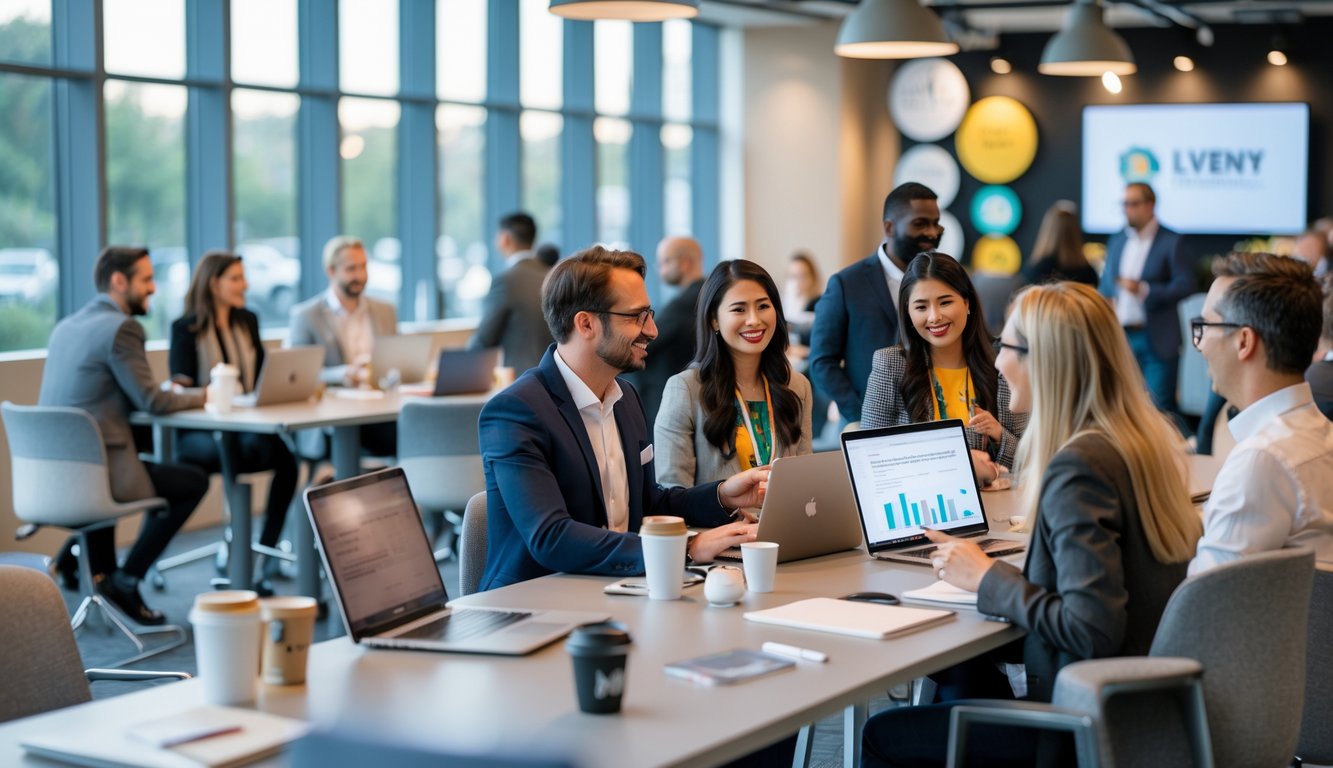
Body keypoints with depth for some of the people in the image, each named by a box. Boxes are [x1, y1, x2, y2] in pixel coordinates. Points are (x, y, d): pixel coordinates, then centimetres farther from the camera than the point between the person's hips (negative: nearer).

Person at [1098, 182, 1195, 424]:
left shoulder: (1172, 242, -3)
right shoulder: (1117, 241, 14)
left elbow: (1185, 285, -11)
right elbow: (1106, 284, 19)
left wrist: (1144, 289, -21)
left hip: (1156, 339, -5)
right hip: (1121, 336, 5)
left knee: (1160, 404, -5)